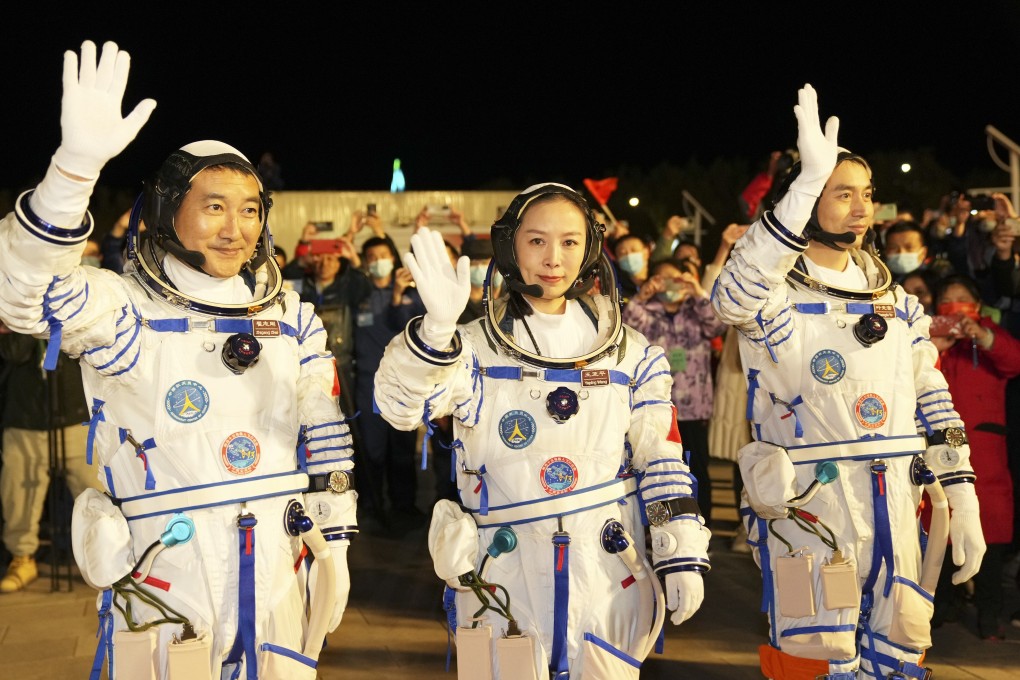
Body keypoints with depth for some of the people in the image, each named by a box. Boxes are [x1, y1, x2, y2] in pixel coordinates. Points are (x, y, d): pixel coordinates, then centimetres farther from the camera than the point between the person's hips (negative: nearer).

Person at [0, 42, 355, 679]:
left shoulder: (291, 317, 5)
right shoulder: (124, 311, -8)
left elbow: (324, 437, 11)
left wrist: (334, 543, 11)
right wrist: (78, 162, -40)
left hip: (279, 573, 4)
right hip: (167, 578, -4)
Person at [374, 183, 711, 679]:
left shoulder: (631, 354, 4)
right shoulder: (476, 348, -3)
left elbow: (661, 463, 6)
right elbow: (400, 403, -20)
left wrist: (683, 558, 2)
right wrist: (437, 327, -37)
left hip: (608, 576, 2)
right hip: (503, 578, -1)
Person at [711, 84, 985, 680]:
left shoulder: (896, 301, 12)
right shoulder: (775, 298, -6)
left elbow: (934, 403, 14)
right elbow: (735, 297, -32)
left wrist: (962, 501, 7)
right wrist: (808, 179, -35)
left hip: (897, 512, 6)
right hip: (809, 507, -6)